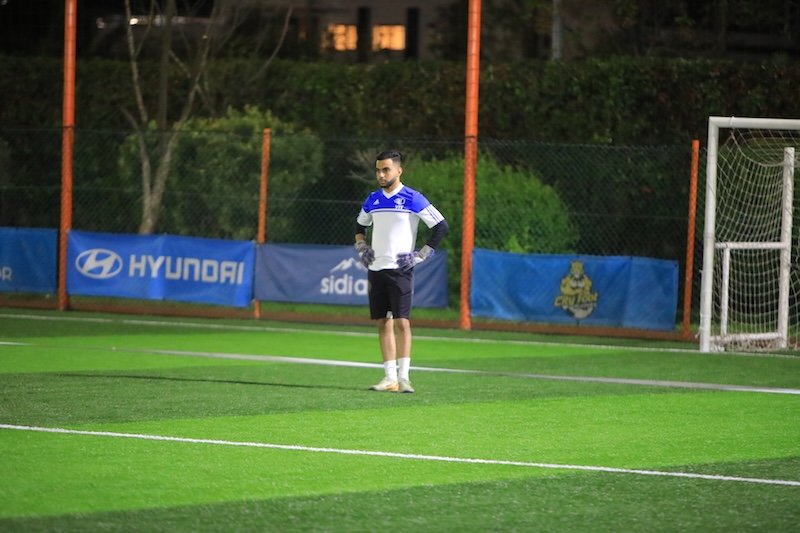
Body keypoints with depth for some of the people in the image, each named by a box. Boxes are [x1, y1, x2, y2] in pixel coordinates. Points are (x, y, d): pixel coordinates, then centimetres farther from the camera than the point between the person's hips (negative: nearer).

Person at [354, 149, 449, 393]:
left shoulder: (413, 199, -6)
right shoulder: (373, 199, 11)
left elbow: (441, 226, -5)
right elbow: (360, 225, 29)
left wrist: (421, 255, -8)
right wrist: (361, 246, 12)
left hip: (400, 270, -5)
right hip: (375, 270, 5)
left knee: (401, 321, -10)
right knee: (383, 323, 4)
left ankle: (403, 377, -9)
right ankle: (390, 377, 6)